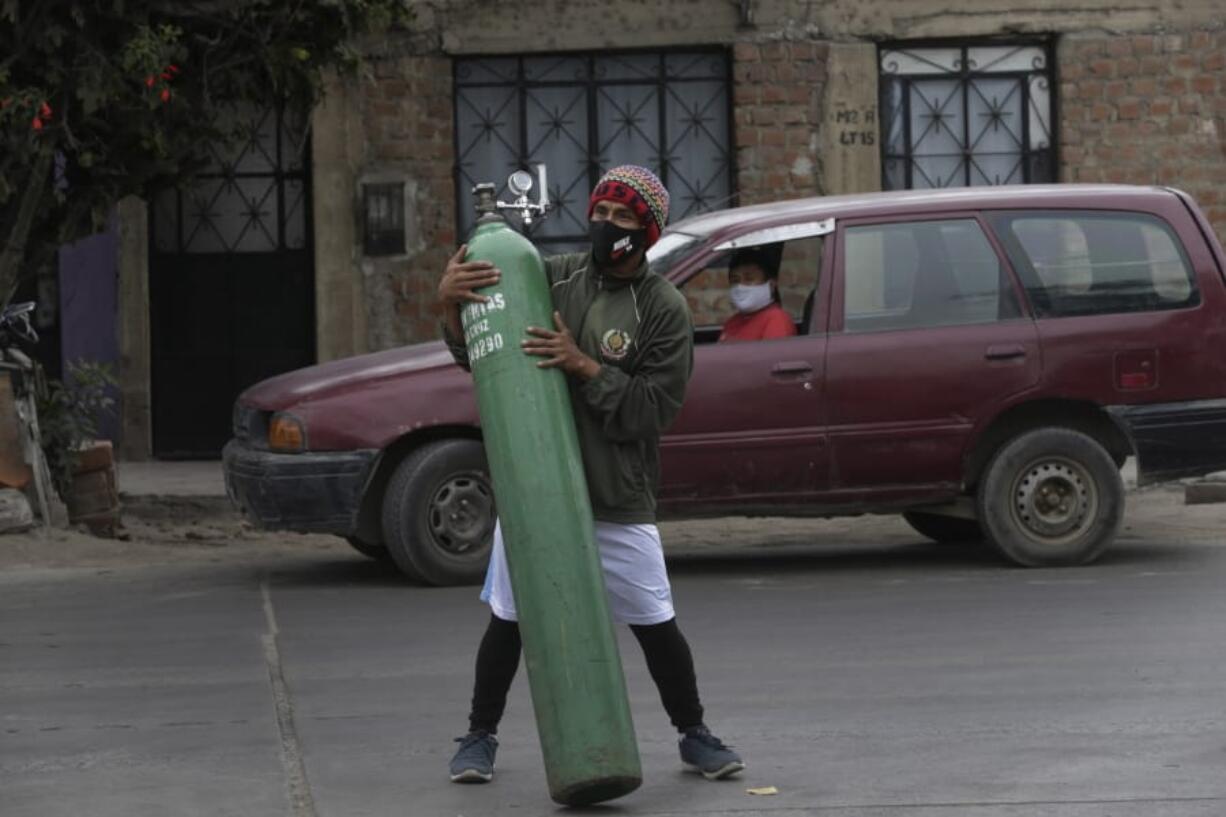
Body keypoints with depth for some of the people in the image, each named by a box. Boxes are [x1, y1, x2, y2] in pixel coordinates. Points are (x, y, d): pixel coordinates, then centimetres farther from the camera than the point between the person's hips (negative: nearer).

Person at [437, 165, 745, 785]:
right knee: (508, 617, 6)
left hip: (618, 500, -2)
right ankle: (480, 736, 22)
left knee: (656, 625, 4)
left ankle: (694, 736, 22)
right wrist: (451, 305, -14)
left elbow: (653, 409, -13)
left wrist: (585, 367, -24)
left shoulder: (664, 310, -6)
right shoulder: (552, 276, 2)